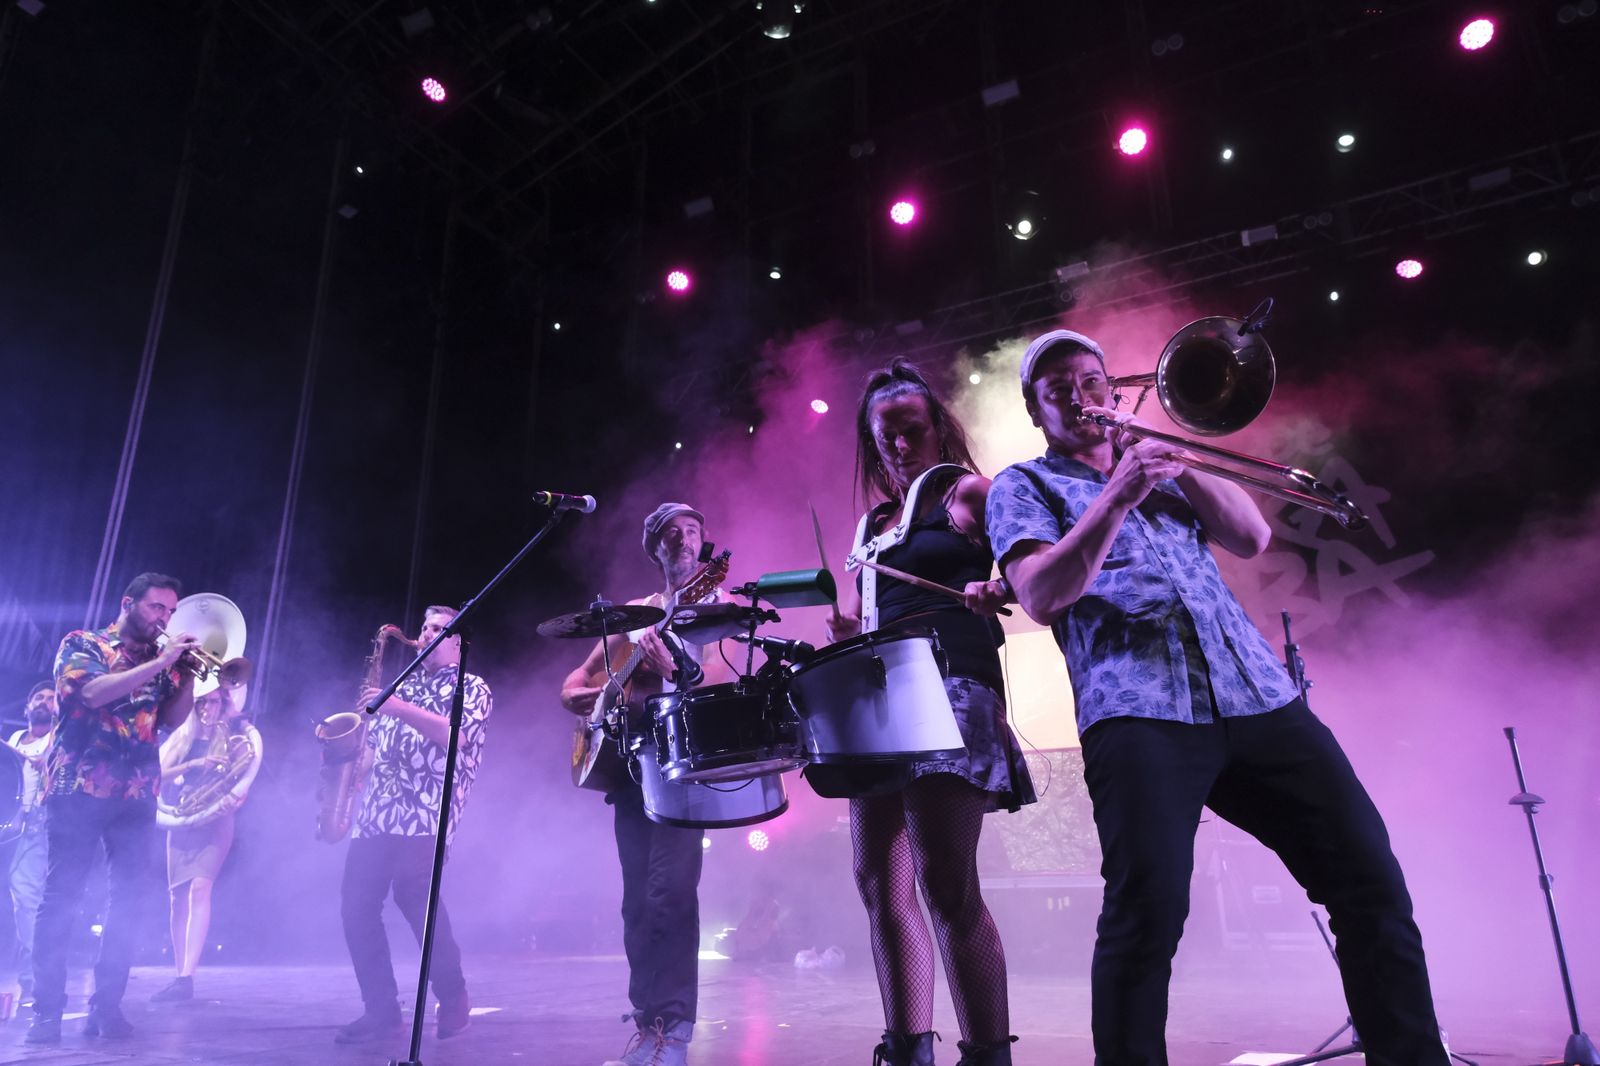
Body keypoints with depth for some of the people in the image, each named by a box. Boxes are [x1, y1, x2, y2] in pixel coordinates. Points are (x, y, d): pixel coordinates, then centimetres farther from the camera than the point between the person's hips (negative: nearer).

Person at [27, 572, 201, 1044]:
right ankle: (46, 1010, 4)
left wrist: (187, 671, -9)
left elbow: (173, 718, 3)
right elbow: (92, 692, -16)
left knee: (125, 904, 2)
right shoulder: (82, 644, 3)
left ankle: (106, 1006, 8)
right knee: (60, 898, -2)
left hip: (136, 794, 4)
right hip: (78, 787, -4)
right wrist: (160, 663, -20)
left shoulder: (163, 661, 14)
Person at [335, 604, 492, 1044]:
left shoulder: (473, 687, 7)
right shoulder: (403, 686, 26)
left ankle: (454, 1000, -2)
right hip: (376, 813, 7)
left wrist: (399, 709, -18)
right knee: (356, 903, -3)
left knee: (414, 896, -19)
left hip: (427, 814, -6)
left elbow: (457, 735, -12)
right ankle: (381, 1010, 8)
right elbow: (375, 743, 26)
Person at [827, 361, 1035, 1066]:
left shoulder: (968, 493, 6)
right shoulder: (873, 526, 24)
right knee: (882, 887, 1)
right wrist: (843, 627, 4)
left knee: (946, 887, -12)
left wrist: (997, 591, -25)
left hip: (952, 694, -7)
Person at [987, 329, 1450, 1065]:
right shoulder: (1023, 485, 11)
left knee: (1372, 882, 1)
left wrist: (1177, 464, 3)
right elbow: (1040, 598, -6)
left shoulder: (1157, 465, 27)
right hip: (1139, 710, -5)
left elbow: (1253, 539, 15)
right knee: (1148, 912, -18)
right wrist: (1118, 495, -13)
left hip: (1260, 695, 5)